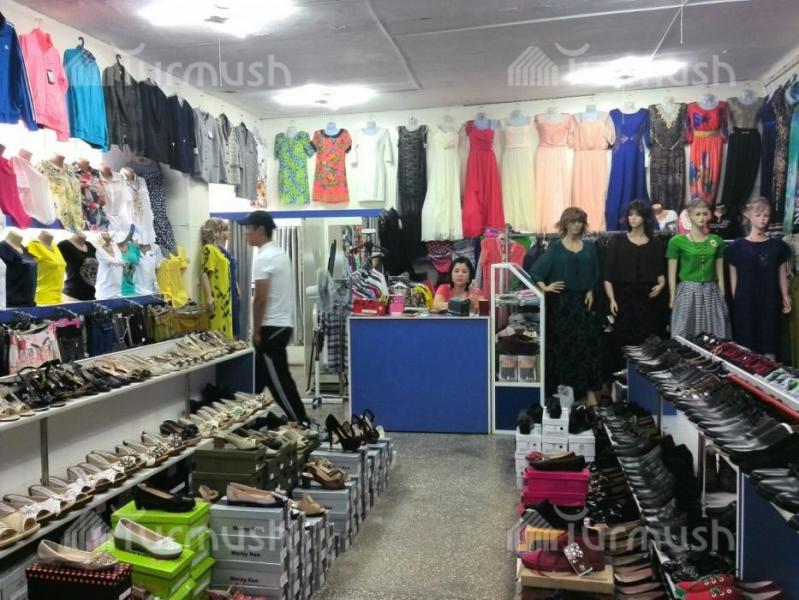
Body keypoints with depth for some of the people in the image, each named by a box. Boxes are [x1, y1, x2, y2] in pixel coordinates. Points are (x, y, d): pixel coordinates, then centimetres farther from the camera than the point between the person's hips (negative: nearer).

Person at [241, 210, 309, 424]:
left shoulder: (263, 257, -17)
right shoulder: (279, 253, 13)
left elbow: (260, 299, -20)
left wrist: (256, 331, -12)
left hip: (271, 326, -10)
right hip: (283, 323, 10)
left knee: (277, 380, -3)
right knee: (260, 375, 16)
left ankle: (301, 423, 2)